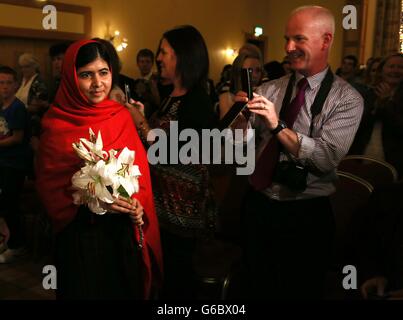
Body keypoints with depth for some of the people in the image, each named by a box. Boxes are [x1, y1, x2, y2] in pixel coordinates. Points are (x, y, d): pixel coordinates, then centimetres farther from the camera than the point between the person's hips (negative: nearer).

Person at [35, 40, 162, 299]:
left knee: (127, 287, 19)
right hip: (81, 232, -3)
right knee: (88, 289, 15)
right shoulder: (57, 124, -10)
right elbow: (48, 185, -8)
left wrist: (138, 203, -14)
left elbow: (139, 168, 4)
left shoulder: (122, 115, -1)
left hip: (125, 229, 3)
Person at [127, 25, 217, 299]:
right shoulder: (171, 97, 9)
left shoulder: (197, 102, -19)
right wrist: (137, 117, 6)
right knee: (163, 264, 19)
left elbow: (171, 155, -23)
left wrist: (142, 123, -16)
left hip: (183, 204, -9)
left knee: (178, 268, 7)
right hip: (163, 197, 9)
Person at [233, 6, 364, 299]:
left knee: (301, 291, 17)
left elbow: (327, 158, -22)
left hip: (307, 215, -3)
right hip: (259, 206, 4)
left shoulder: (347, 99, -10)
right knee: (259, 287, 23)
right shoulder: (270, 90, 2)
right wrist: (242, 115, -21)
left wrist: (278, 126, -29)